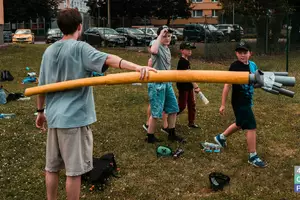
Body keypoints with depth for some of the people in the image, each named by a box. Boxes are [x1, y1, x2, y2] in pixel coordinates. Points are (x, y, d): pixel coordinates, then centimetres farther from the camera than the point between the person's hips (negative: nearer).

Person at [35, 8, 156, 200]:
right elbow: (108, 59, -28)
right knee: (74, 170, 2)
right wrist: (137, 67, -41)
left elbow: (42, 86, 15)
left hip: (54, 116, 7)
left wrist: (41, 111, 26)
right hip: (75, 117, -7)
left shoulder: (49, 51, 10)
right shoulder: (80, 48, -10)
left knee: (52, 167, 16)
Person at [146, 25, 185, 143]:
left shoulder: (167, 49, 13)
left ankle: (171, 134, 27)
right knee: (156, 112, -1)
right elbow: (153, 51, -40)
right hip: (157, 83, -9)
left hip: (167, 83, 9)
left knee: (173, 109, 14)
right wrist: (160, 35, -29)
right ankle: (150, 137, 14)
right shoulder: (157, 45, -13)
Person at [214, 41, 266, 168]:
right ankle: (253, 157, 5)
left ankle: (221, 137, 45)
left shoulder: (252, 65, 4)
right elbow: (227, 85, -16)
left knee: (240, 124, 23)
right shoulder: (235, 66, -17)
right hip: (239, 102, -8)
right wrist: (223, 104, -16)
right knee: (251, 127, -6)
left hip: (248, 101, 8)